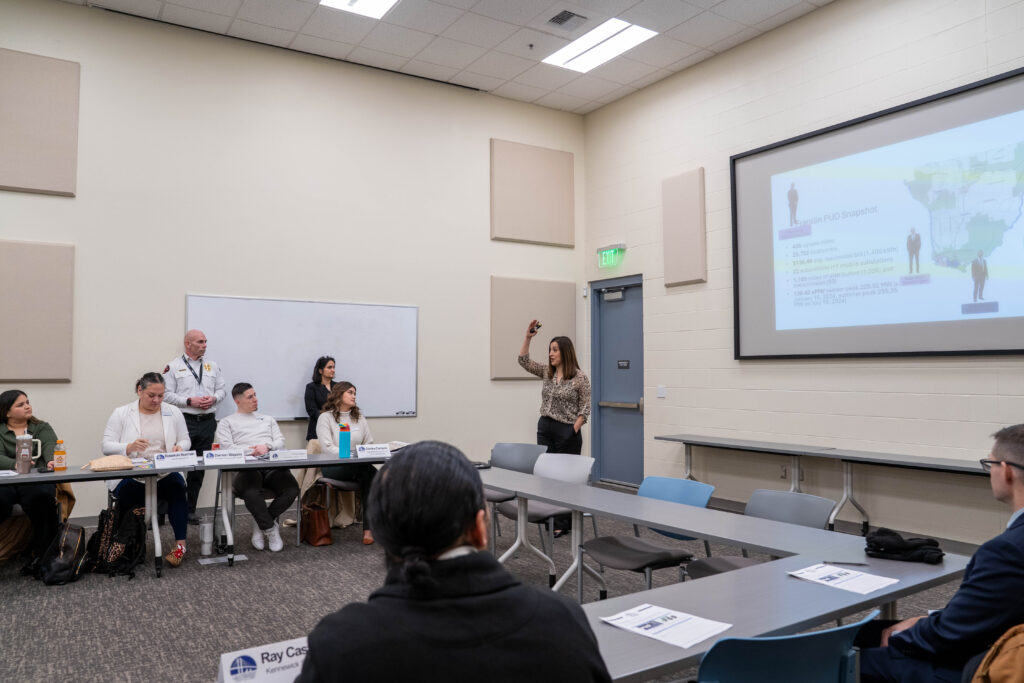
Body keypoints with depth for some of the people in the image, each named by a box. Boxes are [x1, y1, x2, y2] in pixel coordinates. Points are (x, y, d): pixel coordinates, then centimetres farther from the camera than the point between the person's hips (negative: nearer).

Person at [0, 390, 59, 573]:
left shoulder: (42, 427, 22)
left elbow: (50, 445, 0)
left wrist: (52, 461, -24)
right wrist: (15, 464, -24)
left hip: (37, 480, 0)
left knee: (41, 496, -35)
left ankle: (41, 553, -24)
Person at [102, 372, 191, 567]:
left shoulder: (173, 412, 13)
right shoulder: (121, 414, 5)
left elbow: (185, 440, 15)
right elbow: (107, 446, -1)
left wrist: (180, 447, -10)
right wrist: (130, 447, -22)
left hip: (165, 473, 1)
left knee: (177, 488, -31)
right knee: (128, 493, -33)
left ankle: (180, 544, -24)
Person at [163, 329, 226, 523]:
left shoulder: (213, 366, 14)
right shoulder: (174, 366, 0)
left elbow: (221, 389, 15)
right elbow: (167, 394, -5)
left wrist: (213, 399, -5)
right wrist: (190, 401, -14)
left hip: (207, 421, 4)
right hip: (184, 420, -4)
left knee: (199, 468, 8)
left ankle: (190, 510, 17)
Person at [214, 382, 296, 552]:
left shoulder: (268, 419, 32)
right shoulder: (227, 422, 20)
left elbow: (280, 441, 18)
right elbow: (227, 447, 2)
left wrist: (267, 446, -4)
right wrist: (251, 451, -9)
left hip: (273, 465, 3)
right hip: (246, 467, -3)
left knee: (292, 489, -28)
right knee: (251, 493, -39)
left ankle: (260, 523, -7)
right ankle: (270, 529, -16)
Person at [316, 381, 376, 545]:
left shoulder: (359, 418, 21)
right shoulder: (325, 418, 4)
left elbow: (369, 443, 19)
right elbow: (327, 448, -8)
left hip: (359, 465, 5)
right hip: (333, 467, -4)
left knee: (368, 475, -33)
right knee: (370, 471, -34)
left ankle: (368, 528, -32)